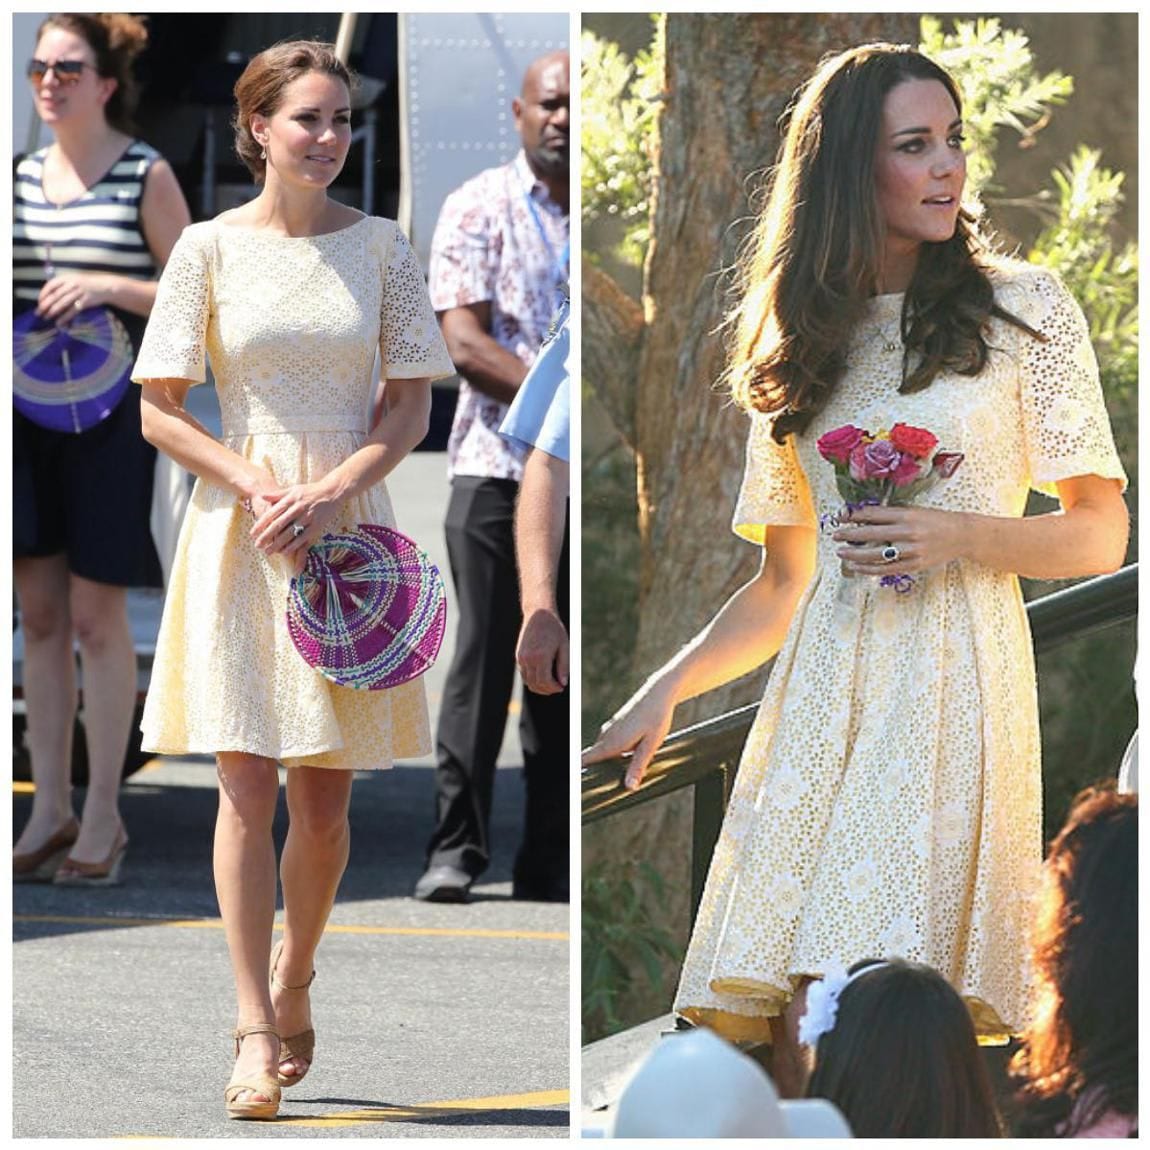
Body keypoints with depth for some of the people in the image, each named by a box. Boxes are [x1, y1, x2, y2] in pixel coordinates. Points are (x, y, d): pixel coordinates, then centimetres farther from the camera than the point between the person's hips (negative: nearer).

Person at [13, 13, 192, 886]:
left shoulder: (146, 177, -4)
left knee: (95, 615, -4)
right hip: (29, 411, 5)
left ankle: (104, 819, 4)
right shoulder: (22, 176, 10)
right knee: (40, 613, 5)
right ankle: (49, 813, 11)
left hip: (112, 413, -5)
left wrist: (106, 287, -18)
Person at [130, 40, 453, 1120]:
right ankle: (255, 1031, -8)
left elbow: (411, 409, 4)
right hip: (240, 529, -1)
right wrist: (261, 493, -12)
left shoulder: (380, 248, 4)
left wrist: (328, 496, -11)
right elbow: (160, 413, 1)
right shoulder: (209, 247, 0)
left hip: (348, 526, 1)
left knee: (325, 793, 4)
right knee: (248, 780, -7)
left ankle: (292, 983, 26)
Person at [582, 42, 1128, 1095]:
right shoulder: (803, 344, 16)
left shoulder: (1025, 308, 6)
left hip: (957, 686, -3)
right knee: (797, 1039, -7)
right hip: (821, 695, 3)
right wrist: (664, 692, 6)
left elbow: (1100, 536, 6)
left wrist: (958, 537, -11)